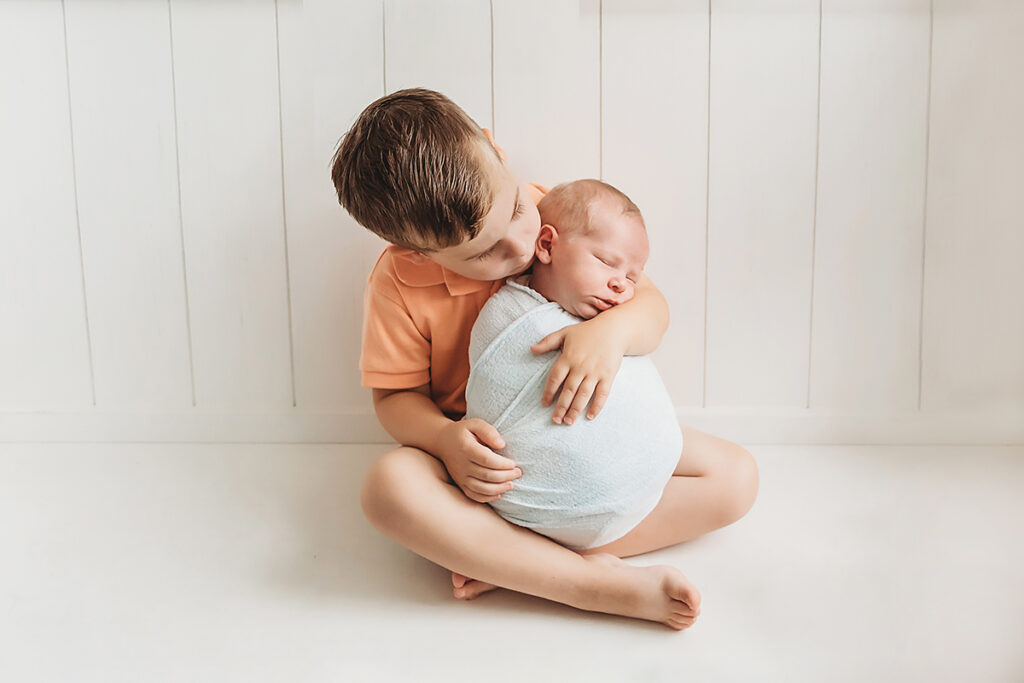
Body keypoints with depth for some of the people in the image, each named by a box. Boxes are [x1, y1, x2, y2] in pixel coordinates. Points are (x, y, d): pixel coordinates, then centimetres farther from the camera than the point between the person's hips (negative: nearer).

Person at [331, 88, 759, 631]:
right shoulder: (400, 282, -16)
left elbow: (652, 305, -9)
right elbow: (396, 396, -7)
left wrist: (612, 330, -34)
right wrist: (446, 439, -30)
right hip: (488, 459, -2)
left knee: (736, 475, -15)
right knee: (389, 486, -34)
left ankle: (507, 563, -25)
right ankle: (598, 584, -33)